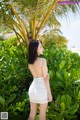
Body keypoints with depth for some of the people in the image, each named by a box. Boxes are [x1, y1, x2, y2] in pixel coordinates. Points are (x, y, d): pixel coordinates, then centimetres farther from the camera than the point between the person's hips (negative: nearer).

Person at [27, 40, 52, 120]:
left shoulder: (30, 62, 5)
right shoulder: (43, 60, -15)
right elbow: (45, 78, -14)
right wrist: (49, 93, -8)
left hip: (32, 88, 6)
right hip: (42, 89, -6)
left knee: (32, 114, 16)